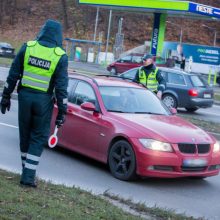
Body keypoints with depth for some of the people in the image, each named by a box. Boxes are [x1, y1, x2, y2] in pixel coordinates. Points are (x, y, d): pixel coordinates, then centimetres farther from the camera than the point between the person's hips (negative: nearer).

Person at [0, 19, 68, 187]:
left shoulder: (27, 48, -2)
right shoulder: (60, 56, -8)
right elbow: (61, 87, -8)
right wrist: (62, 112, -3)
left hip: (25, 96, 2)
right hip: (44, 100, -2)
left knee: (25, 135, 16)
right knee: (39, 137, 6)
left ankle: (27, 172, 26)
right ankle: (28, 176, -1)